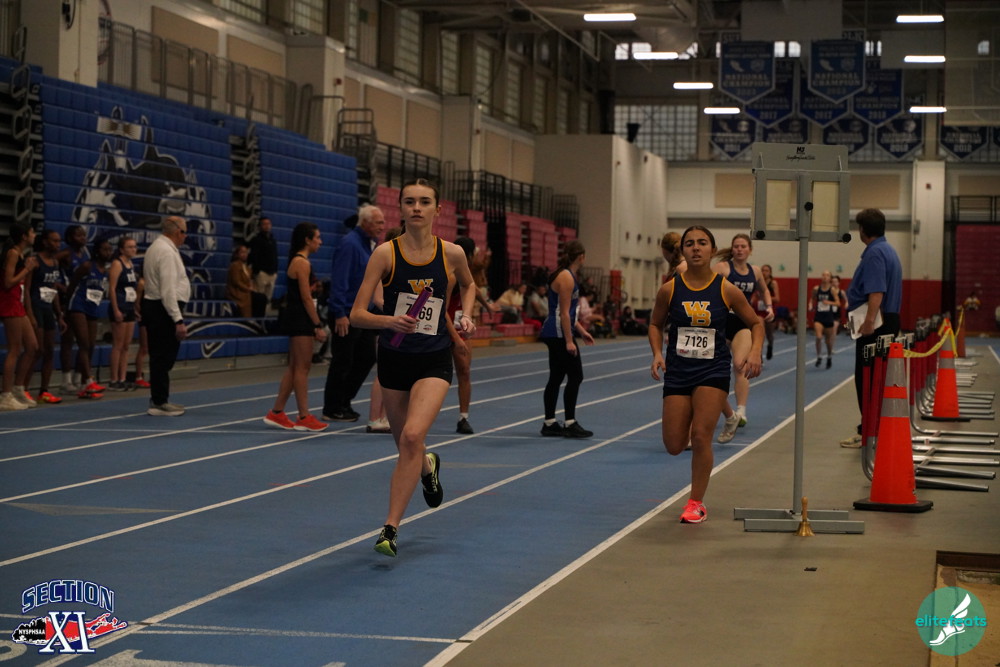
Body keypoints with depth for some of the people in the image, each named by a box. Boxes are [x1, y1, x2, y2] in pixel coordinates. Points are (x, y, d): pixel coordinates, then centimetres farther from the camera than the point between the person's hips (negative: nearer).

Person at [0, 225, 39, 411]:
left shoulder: (20, 255, 16)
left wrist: (30, 269, 8)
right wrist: (27, 269, -12)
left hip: (18, 305, 10)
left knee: (32, 347, 11)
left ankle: (17, 390, 18)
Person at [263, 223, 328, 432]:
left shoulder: (297, 261, 15)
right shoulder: (302, 263, -15)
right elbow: (306, 298, -19)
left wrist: (315, 324, 18)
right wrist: (318, 325, -17)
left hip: (294, 318, 10)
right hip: (300, 319, -10)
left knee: (294, 367, 13)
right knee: (302, 367, -5)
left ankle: (277, 413, 16)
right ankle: (304, 418, 0)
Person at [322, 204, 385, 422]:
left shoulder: (370, 245, 14)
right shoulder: (350, 244, -15)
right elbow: (339, 280, -21)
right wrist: (340, 313, -24)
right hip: (347, 315, -9)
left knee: (366, 358, 12)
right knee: (342, 362, -1)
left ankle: (343, 402, 22)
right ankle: (332, 409, 9)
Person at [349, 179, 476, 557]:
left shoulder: (452, 254, -5)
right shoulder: (386, 253, -9)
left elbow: (468, 285, 20)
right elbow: (357, 315, -13)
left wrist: (466, 316, 3)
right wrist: (390, 321, -31)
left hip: (434, 360, -1)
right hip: (393, 358, 1)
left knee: (412, 436, -22)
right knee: (406, 447, 15)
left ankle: (390, 529, -16)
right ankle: (428, 467, 54)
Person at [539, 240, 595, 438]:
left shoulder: (568, 276, 16)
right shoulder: (566, 278, -15)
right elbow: (564, 313, -19)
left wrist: (581, 331, 26)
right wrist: (569, 341, -21)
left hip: (555, 334, 10)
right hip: (559, 334, -10)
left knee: (556, 377, 12)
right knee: (575, 377, -7)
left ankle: (549, 423, 15)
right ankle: (570, 423, -6)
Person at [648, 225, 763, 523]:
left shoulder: (727, 291, -6)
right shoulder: (670, 289, -4)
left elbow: (756, 323, 5)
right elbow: (656, 324, 10)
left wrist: (755, 352, -13)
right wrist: (657, 353, -7)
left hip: (713, 371, -2)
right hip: (678, 372, 2)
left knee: (701, 437, -11)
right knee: (674, 445, 0)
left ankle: (697, 503, 7)